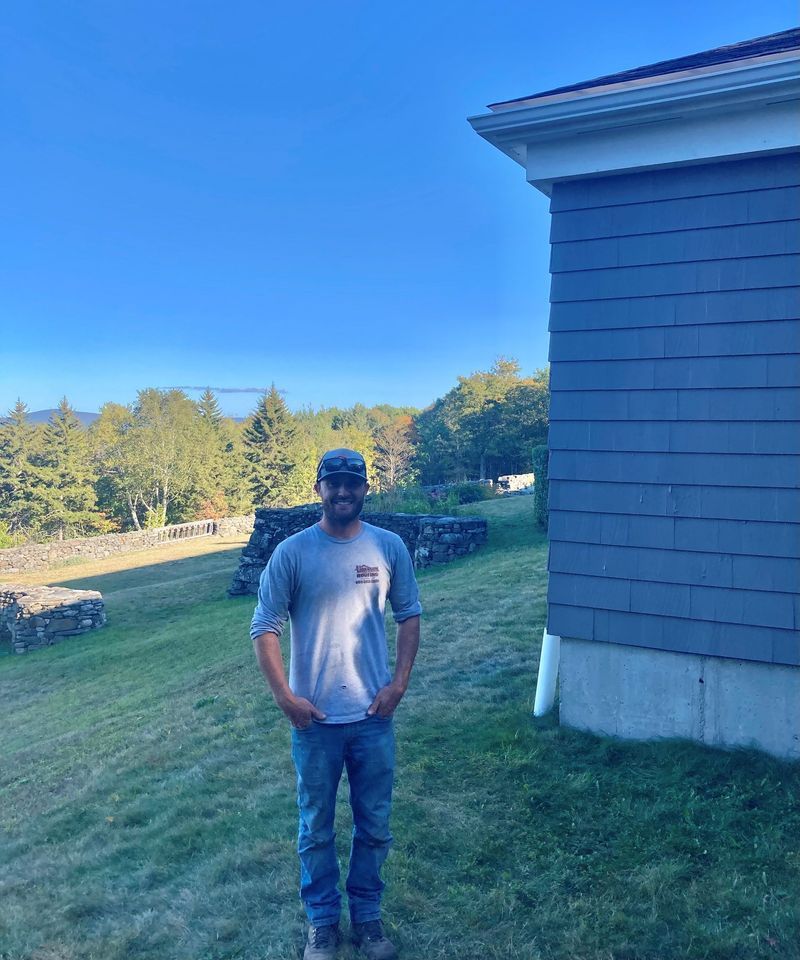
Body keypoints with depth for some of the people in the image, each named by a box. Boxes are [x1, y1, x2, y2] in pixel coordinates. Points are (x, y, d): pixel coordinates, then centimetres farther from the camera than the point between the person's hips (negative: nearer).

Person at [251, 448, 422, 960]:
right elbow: (265, 628, -5)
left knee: (375, 826, 15)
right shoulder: (292, 552, -9)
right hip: (315, 718, -1)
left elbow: (409, 615, 5)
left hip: (374, 715, 2)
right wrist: (285, 696, -10)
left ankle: (367, 915, 37)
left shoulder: (389, 547, -3)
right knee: (316, 827, 14)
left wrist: (399, 683, -3)